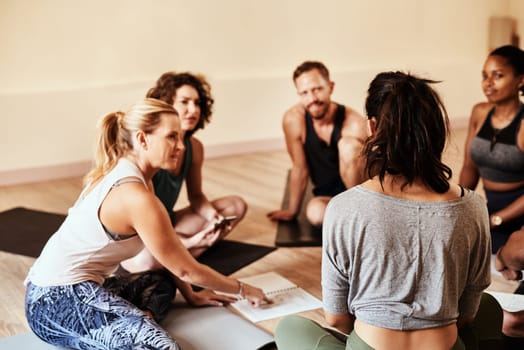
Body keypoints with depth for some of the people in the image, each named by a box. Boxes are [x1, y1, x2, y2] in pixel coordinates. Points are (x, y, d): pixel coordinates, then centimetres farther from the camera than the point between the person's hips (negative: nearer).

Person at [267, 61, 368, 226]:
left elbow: (364, 181, -17)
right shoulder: (293, 119, -17)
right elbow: (299, 168, -3)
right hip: (327, 193, 4)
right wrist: (292, 211, 4)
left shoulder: (354, 124, -25)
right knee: (316, 213, -30)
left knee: (348, 145, -30)